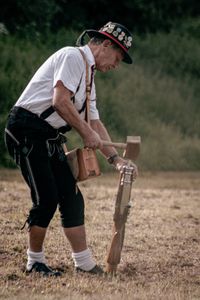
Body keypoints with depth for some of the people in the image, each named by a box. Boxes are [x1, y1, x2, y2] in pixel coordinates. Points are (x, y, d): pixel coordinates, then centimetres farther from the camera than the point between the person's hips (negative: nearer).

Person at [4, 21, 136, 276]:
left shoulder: (88, 75, 21)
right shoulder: (72, 57, -9)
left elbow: (94, 122, 23)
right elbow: (60, 101, -20)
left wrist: (116, 159, 15)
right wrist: (86, 132, -12)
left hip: (50, 140, 10)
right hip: (27, 132, -10)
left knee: (71, 197, 4)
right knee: (47, 199, -11)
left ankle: (85, 264, 5)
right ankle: (35, 262, 5)